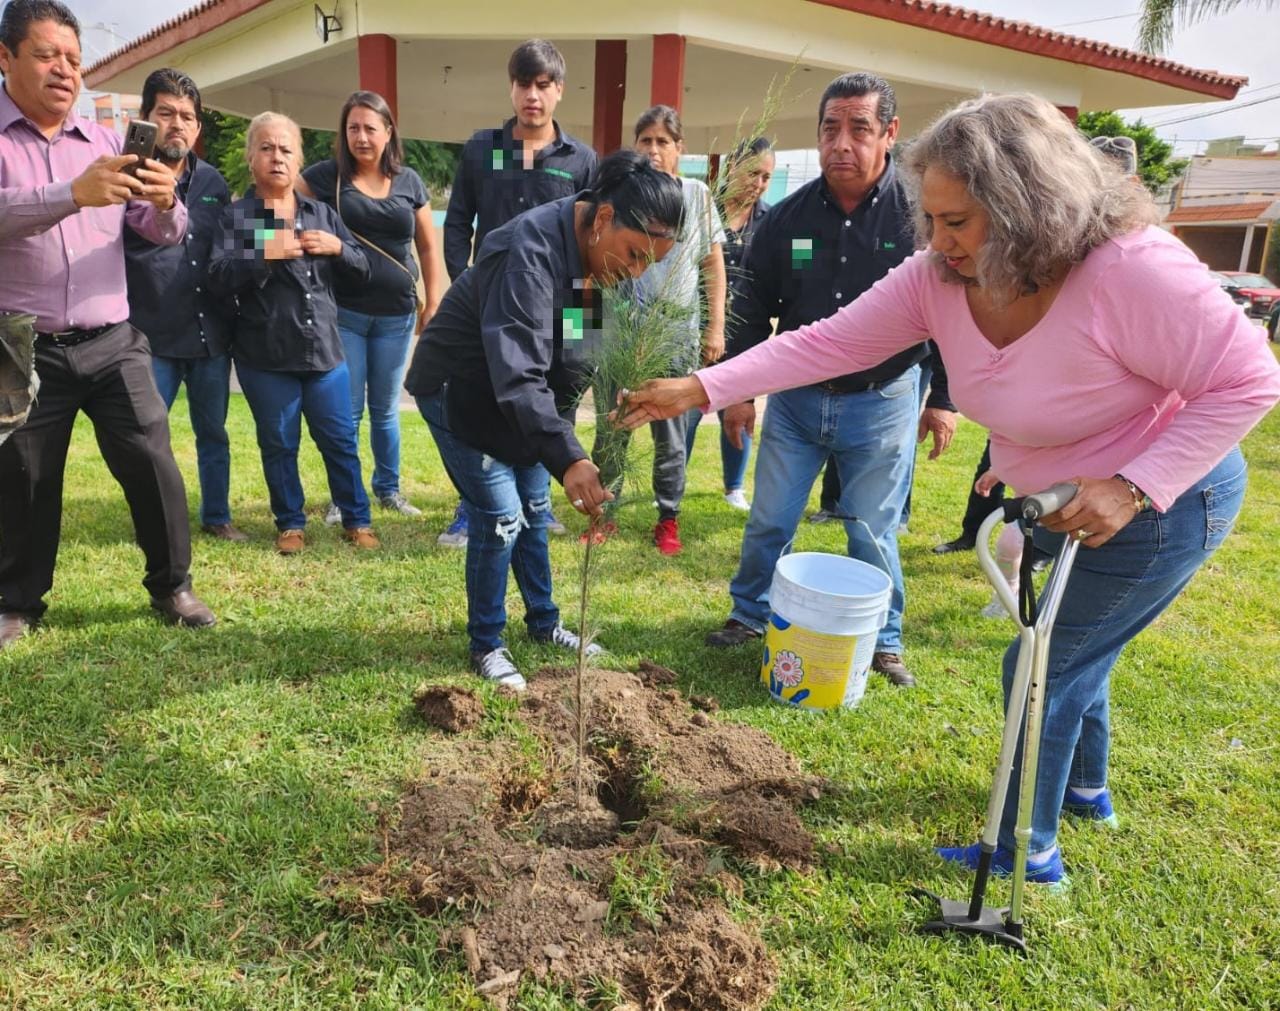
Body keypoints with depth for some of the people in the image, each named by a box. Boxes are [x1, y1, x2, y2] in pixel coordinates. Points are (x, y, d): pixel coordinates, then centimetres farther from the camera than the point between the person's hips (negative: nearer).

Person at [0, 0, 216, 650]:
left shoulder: (106, 142, 9)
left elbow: (165, 234, 3)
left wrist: (164, 203, -19)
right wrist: (73, 194, -35)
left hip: (111, 345, 2)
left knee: (153, 465, -1)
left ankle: (172, 587, 15)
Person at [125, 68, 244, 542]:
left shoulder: (213, 181, 10)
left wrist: (232, 316, 13)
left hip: (211, 334, 4)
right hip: (151, 338, -4)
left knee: (213, 433, 14)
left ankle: (217, 516, 28)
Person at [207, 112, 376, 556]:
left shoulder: (322, 214, 12)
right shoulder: (235, 217, 1)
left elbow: (362, 271, 11)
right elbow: (218, 277, -11)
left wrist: (337, 248, -9)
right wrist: (265, 252, -24)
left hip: (324, 350, 3)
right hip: (265, 356, -2)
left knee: (340, 440, 7)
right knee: (279, 444, 7)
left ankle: (356, 519, 20)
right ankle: (290, 523, 22)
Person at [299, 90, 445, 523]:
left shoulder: (409, 181, 6)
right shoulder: (325, 176, -1)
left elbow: (428, 247, 10)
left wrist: (434, 304, 6)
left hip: (396, 315, 2)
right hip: (341, 313, -2)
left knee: (386, 408, 13)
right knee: (346, 409, 3)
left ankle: (388, 488, 27)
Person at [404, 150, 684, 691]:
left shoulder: (597, 255, -7)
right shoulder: (531, 252, -34)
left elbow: (578, 354, 4)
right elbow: (517, 373, -41)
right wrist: (568, 459, -47)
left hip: (520, 395, 8)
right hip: (460, 391, -8)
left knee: (535, 509, 13)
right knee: (500, 518, -7)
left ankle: (544, 623, 31)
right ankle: (485, 645, 12)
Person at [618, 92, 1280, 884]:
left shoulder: (1132, 271, -33)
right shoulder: (939, 277, -15)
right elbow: (827, 343, -16)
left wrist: (1132, 488, -33)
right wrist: (701, 388, -23)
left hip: (1164, 502, -7)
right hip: (1063, 503, 7)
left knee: (1045, 666, 0)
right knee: (1075, 652, 25)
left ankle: (1026, 852, 21)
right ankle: (1086, 790, 53)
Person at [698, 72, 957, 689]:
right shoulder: (789, 216, -2)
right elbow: (751, 308, 5)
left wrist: (944, 399, -4)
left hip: (882, 403, -2)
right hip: (795, 399, 3)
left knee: (873, 534, 8)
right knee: (768, 522, 11)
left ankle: (883, 641, 28)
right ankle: (750, 615, 33)